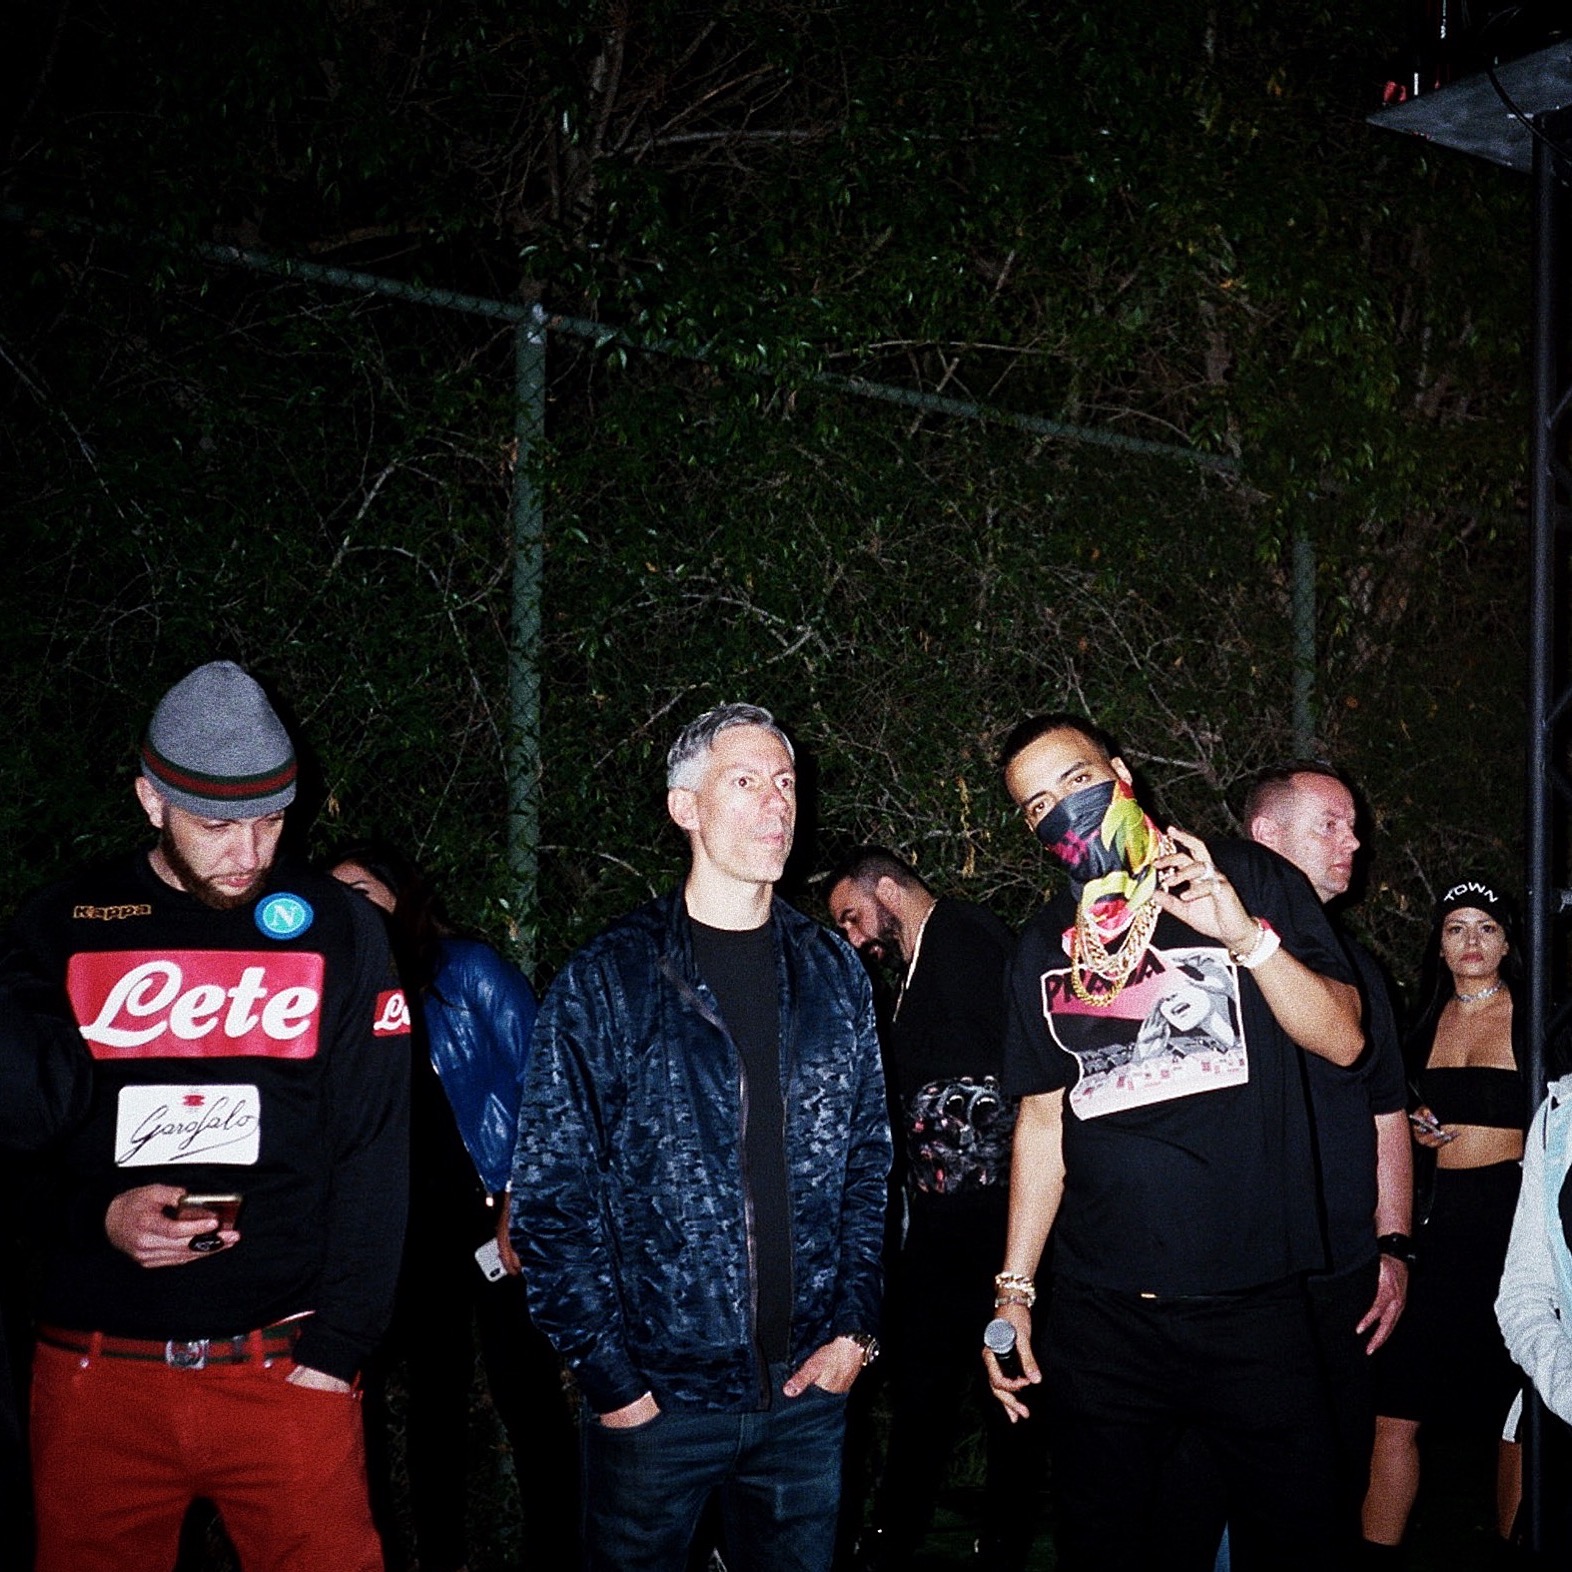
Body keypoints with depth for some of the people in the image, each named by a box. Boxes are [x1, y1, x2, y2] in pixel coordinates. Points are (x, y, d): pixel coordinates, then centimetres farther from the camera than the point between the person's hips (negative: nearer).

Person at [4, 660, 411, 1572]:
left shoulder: (337, 930, 1)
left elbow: (375, 1157, -2)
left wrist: (337, 1351, -9)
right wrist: (99, 1217, -11)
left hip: (286, 1368, -1)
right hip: (95, 1375, 1)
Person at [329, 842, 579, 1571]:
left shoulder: (467, 970, -5)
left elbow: (534, 1080, -8)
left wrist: (520, 1200, -13)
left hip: (493, 1217, -5)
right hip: (414, 1231, 5)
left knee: (528, 1395, -3)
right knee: (433, 1394, 15)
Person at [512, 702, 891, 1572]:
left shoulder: (834, 974, 6)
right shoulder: (608, 980, -6)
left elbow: (870, 1162, 9)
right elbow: (551, 1196, -7)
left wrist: (854, 1325, 0)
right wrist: (609, 1373, -10)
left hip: (808, 1390, 3)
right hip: (657, 1397, -3)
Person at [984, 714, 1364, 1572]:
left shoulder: (1247, 878, 1)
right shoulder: (1045, 946, 9)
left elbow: (1342, 1039, -5)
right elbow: (1042, 1117, 12)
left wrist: (1247, 936, -19)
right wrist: (1012, 1288, 8)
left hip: (1252, 1302, -2)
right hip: (1100, 1314, 3)